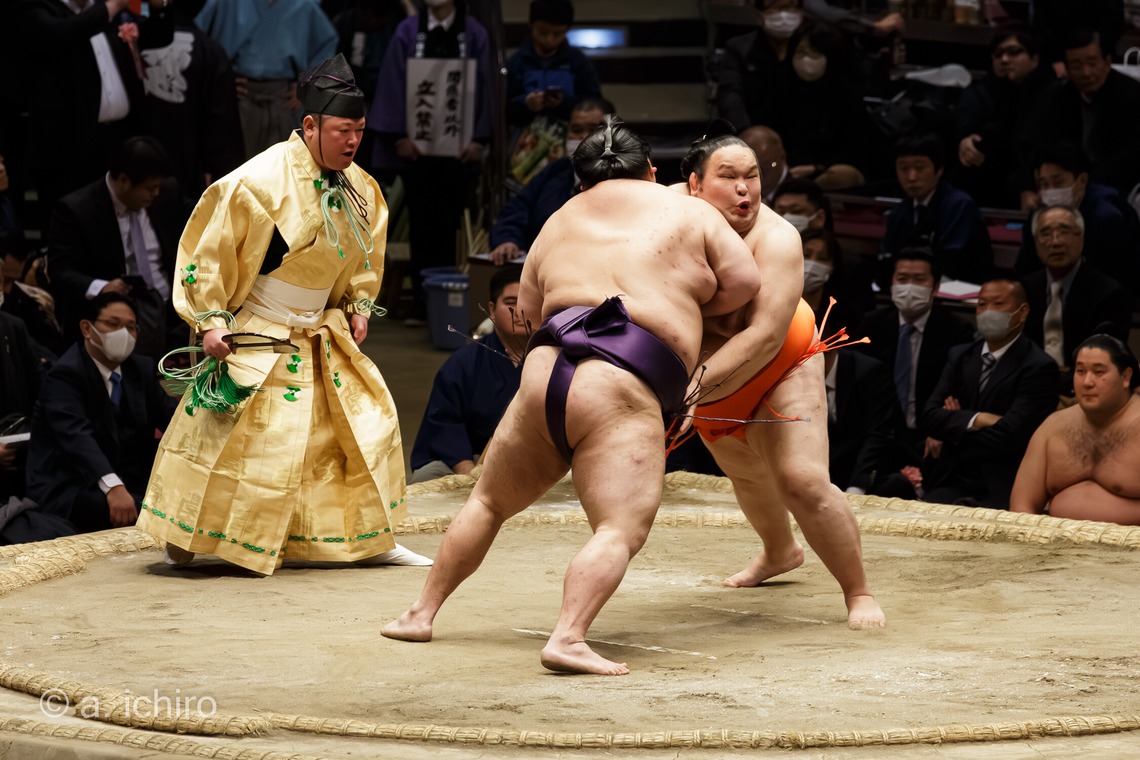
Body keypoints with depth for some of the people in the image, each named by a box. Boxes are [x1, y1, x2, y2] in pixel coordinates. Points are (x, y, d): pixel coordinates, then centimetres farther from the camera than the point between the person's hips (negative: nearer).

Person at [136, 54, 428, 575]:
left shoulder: (359, 188, 1)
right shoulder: (261, 181, -20)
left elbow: (365, 253, 20)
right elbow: (210, 248, -15)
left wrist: (359, 305, 8)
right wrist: (210, 320, -17)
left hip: (323, 334, 7)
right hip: (256, 336, -7)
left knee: (366, 420, 3)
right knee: (226, 433, -8)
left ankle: (370, 538, 14)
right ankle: (183, 538, 8)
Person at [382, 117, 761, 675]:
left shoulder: (558, 225, 23)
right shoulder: (687, 213, 12)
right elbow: (744, 281, 12)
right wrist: (684, 310, 27)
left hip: (544, 370, 5)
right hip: (623, 386, -5)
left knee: (489, 502, 23)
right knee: (620, 530, -15)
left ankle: (422, 613, 27)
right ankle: (568, 638, -35)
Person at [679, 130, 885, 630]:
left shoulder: (775, 239, -31)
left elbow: (766, 335, -38)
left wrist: (700, 380, -49)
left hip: (780, 368, -5)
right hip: (703, 373, 5)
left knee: (804, 483, -20)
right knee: (746, 474, 28)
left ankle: (859, 593, -2)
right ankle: (780, 552, 58)